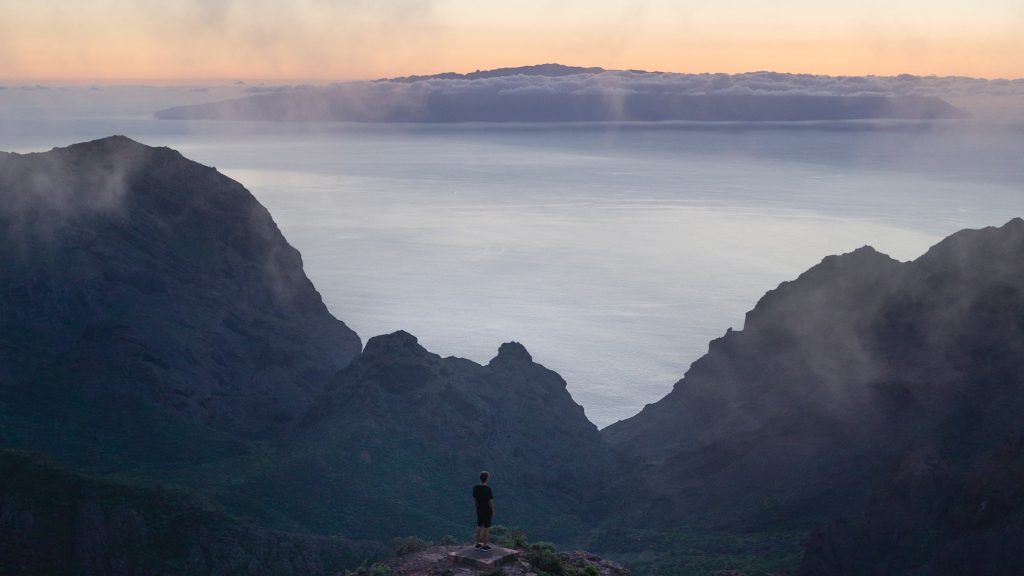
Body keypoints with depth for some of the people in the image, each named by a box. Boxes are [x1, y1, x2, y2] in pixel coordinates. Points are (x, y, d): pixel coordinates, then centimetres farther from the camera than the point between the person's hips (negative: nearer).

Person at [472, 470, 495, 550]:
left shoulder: (475, 488, -3)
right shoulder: (488, 489, -21)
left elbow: (474, 499, 7)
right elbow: (491, 501, -17)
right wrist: (493, 511, -6)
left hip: (479, 510, 6)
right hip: (487, 511, -6)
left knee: (479, 526, 17)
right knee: (485, 528, 3)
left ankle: (478, 543, 26)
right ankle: (484, 545, 10)